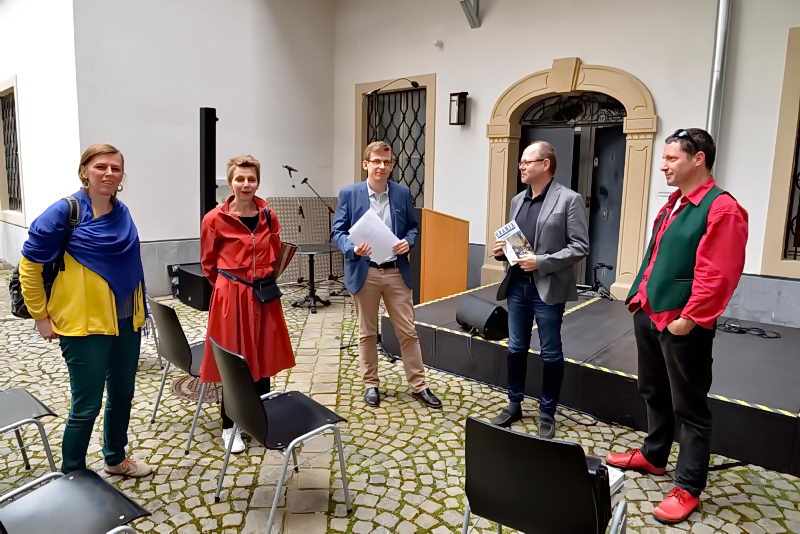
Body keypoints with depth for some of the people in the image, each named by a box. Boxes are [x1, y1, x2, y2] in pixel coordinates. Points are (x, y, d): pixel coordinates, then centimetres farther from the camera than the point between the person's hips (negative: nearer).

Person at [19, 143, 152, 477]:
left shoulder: (122, 212, 5)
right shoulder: (65, 211, -11)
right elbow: (30, 265, -7)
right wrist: (41, 317, -6)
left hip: (127, 322, 6)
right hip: (85, 325, -6)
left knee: (122, 395, 17)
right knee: (87, 405, 3)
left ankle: (116, 459, 38)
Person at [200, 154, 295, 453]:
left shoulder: (269, 216, 2)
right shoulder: (215, 219, -9)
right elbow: (208, 263, 4)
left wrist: (264, 280, 11)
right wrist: (229, 285, 10)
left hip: (264, 295, 4)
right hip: (231, 297, -3)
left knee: (263, 357, 13)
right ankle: (230, 426, 22)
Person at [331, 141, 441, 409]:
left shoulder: (402, 193, 4)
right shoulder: (349, 194, -2)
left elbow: (413, 226, 12)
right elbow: (337, 232, -2)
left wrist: (407, 242, -10)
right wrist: (353, 248, -22)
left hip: (396, 272, 2)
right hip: (364, 272, -1)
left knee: (408, 331, 6)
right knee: (367, 333, 11)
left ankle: (418, 385, 19)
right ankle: (371, 384, 26)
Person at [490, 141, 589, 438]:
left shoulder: (569, 200, -8)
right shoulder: (517, 200, 12)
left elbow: (580, 247, -12)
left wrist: (541, 262, -20)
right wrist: (501, 250, -1)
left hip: (548, 288, -6)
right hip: (517, 285, 6)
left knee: (550, 354, 7)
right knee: (516, 349, 14)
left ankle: (547, 414, 21)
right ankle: (514, 405, 29)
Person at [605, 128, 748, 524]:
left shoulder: (722, 209, -15)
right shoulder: (672, 204, 13)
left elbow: (718, 276, -22)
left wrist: (689, 318, -20)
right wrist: (639, 295, 14)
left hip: (682, 326, -9)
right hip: (649, 316, 9)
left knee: (689, 407, 5)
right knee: (653, 393, 21)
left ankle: (688, 488, 19)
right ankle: (653, 456, 39)